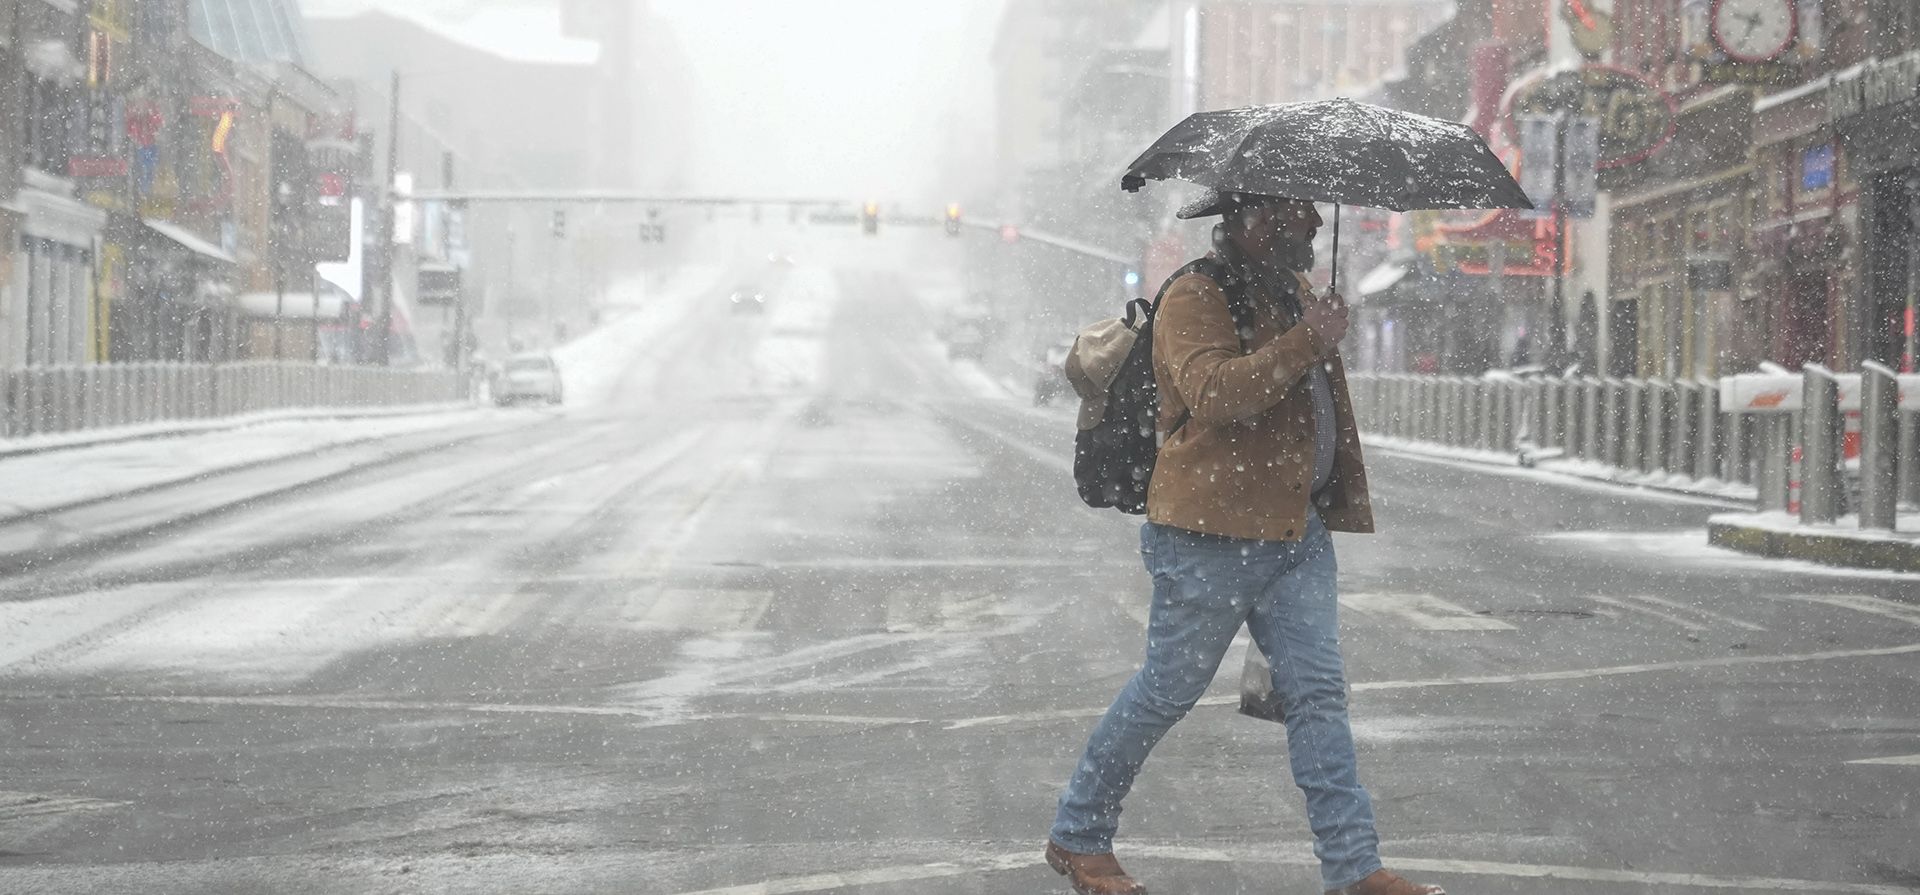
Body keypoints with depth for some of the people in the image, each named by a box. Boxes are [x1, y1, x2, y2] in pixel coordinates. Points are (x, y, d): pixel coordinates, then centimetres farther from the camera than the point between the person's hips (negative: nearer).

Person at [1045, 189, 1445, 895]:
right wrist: (1306, 343, -31)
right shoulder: (1194, 300, -13)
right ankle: (1077, 837, 17)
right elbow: (1214, 392, -31)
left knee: (1319, 691, 1)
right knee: (1167, 692, 1)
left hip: (1296, 530, 8)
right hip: (1211, 536, -8)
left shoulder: (1296, 293, 17)